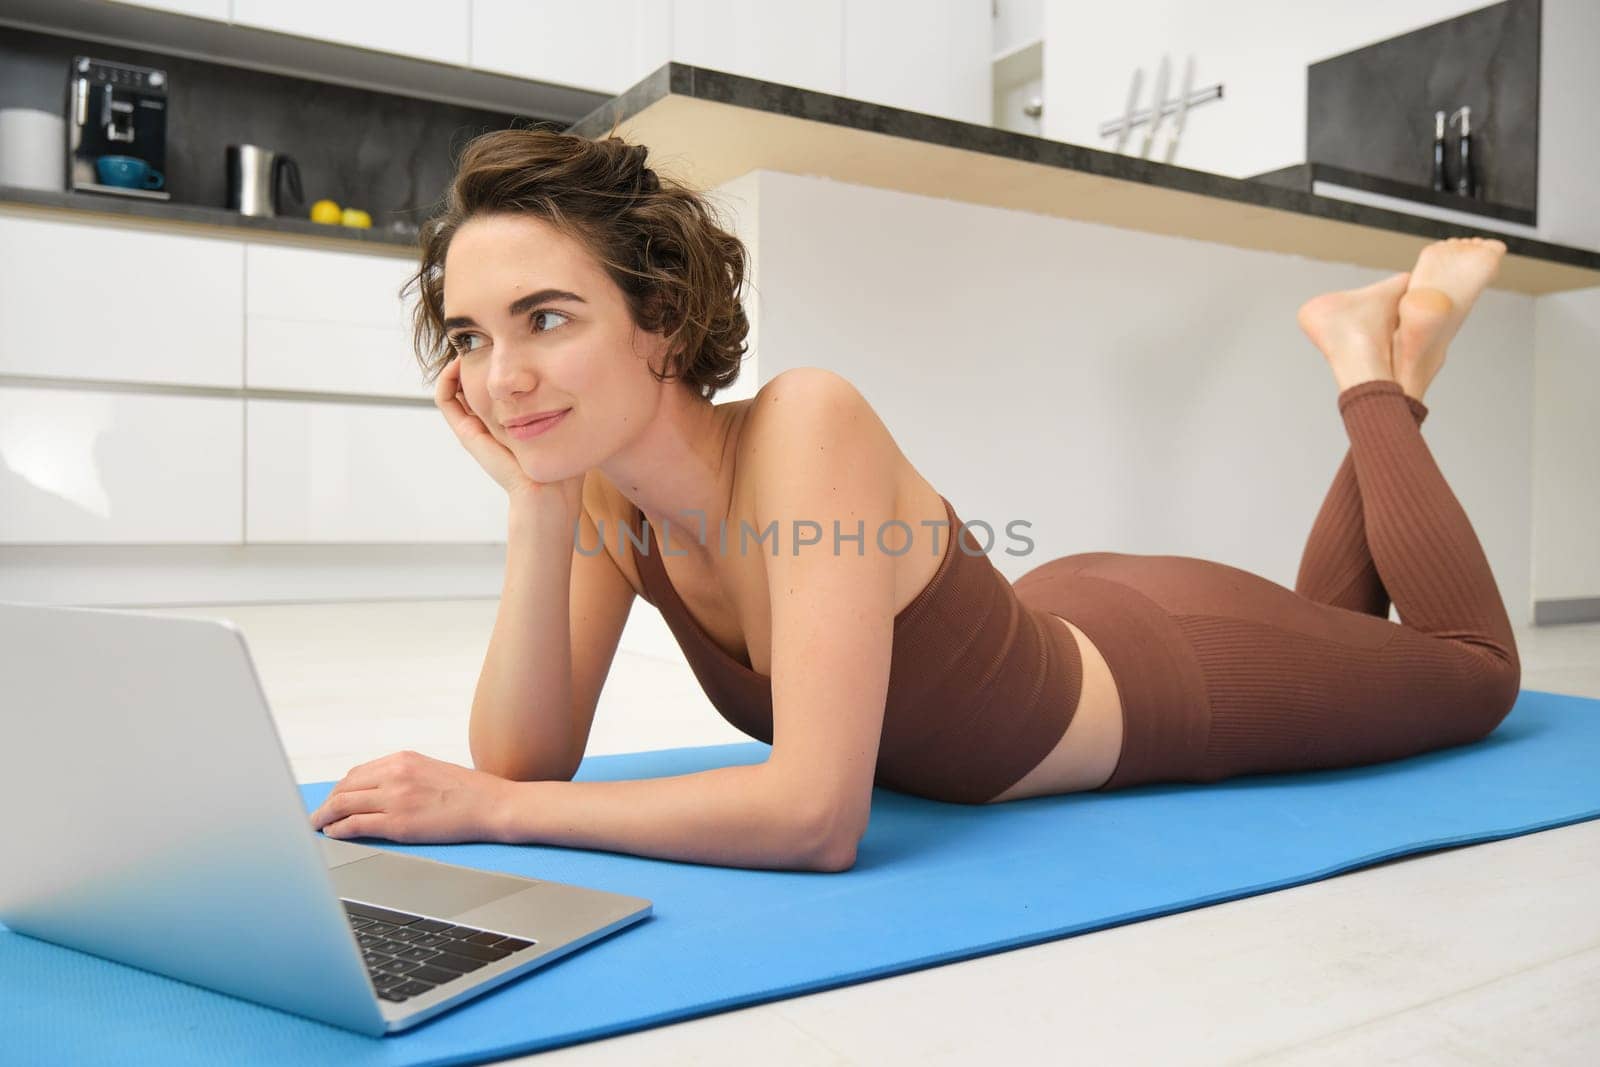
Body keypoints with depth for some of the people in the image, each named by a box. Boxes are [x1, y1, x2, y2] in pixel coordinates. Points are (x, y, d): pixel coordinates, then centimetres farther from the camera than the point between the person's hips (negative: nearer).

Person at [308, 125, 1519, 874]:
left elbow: (815, 813, -44)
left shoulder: (805, 425, -40)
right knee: (1330, 623, 37)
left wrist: (489, 810, -37)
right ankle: (1378, 372, 48)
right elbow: (525, 762, -20)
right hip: (1055, 626, 6)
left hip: (1168, 675, -5)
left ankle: (1379, 363, 33)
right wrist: (534, 507, -31)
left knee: (1476, 667, 25)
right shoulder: (602, 485, -19)